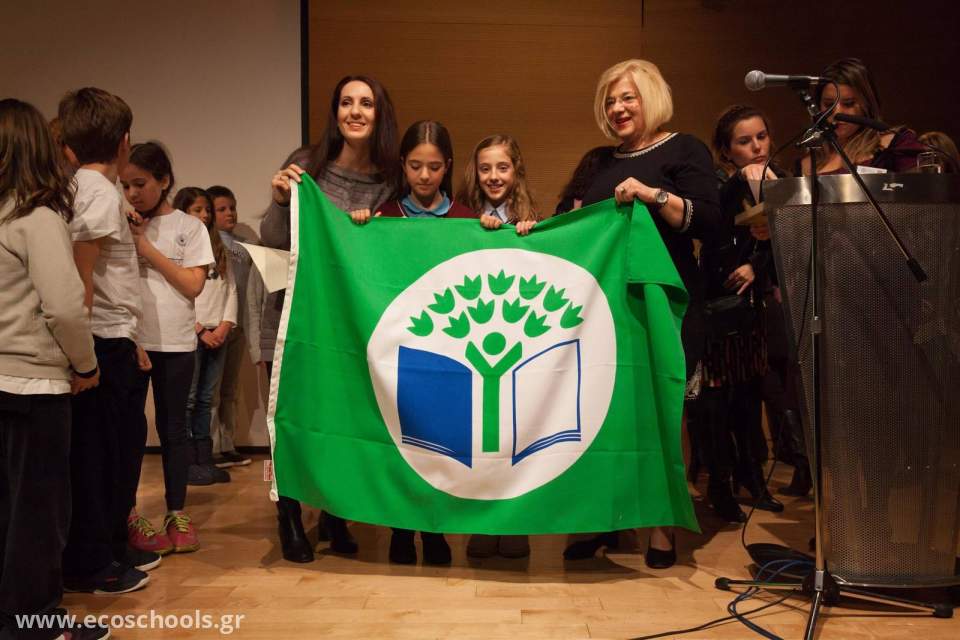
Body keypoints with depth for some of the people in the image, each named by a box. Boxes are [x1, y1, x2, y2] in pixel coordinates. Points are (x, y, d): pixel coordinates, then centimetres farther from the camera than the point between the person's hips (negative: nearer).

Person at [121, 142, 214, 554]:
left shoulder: (189, 227, 2)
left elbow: (193, 286, -7)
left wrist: (147, 247, -10)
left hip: (174, 343, -1)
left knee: (172, 428, 7)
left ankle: (177, 515, 17)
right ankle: (127, 516, 17)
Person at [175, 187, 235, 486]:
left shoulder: (218, 249, 18)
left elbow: (231, 289, 12)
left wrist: (226, 325, -3)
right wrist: (200, 330, -11)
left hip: (218, 334, 5)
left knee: (206, 400, 8)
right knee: (187, 400, -4)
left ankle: (205, 459, 11)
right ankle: (187, 463, 0)